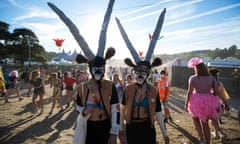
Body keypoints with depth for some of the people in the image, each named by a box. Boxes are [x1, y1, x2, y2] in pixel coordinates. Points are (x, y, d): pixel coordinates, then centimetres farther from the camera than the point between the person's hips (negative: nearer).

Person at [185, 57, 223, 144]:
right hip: (209, 102, 3)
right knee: (205, 123, 17)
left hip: (197, 102, -3)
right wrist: (209, 95, 17)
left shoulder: (193, 78, -9)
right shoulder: (212, 78, 0)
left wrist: (186, 104, -4)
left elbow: (189, 92, -11)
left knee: (195, 118, 24)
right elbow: (217, 92, -1)